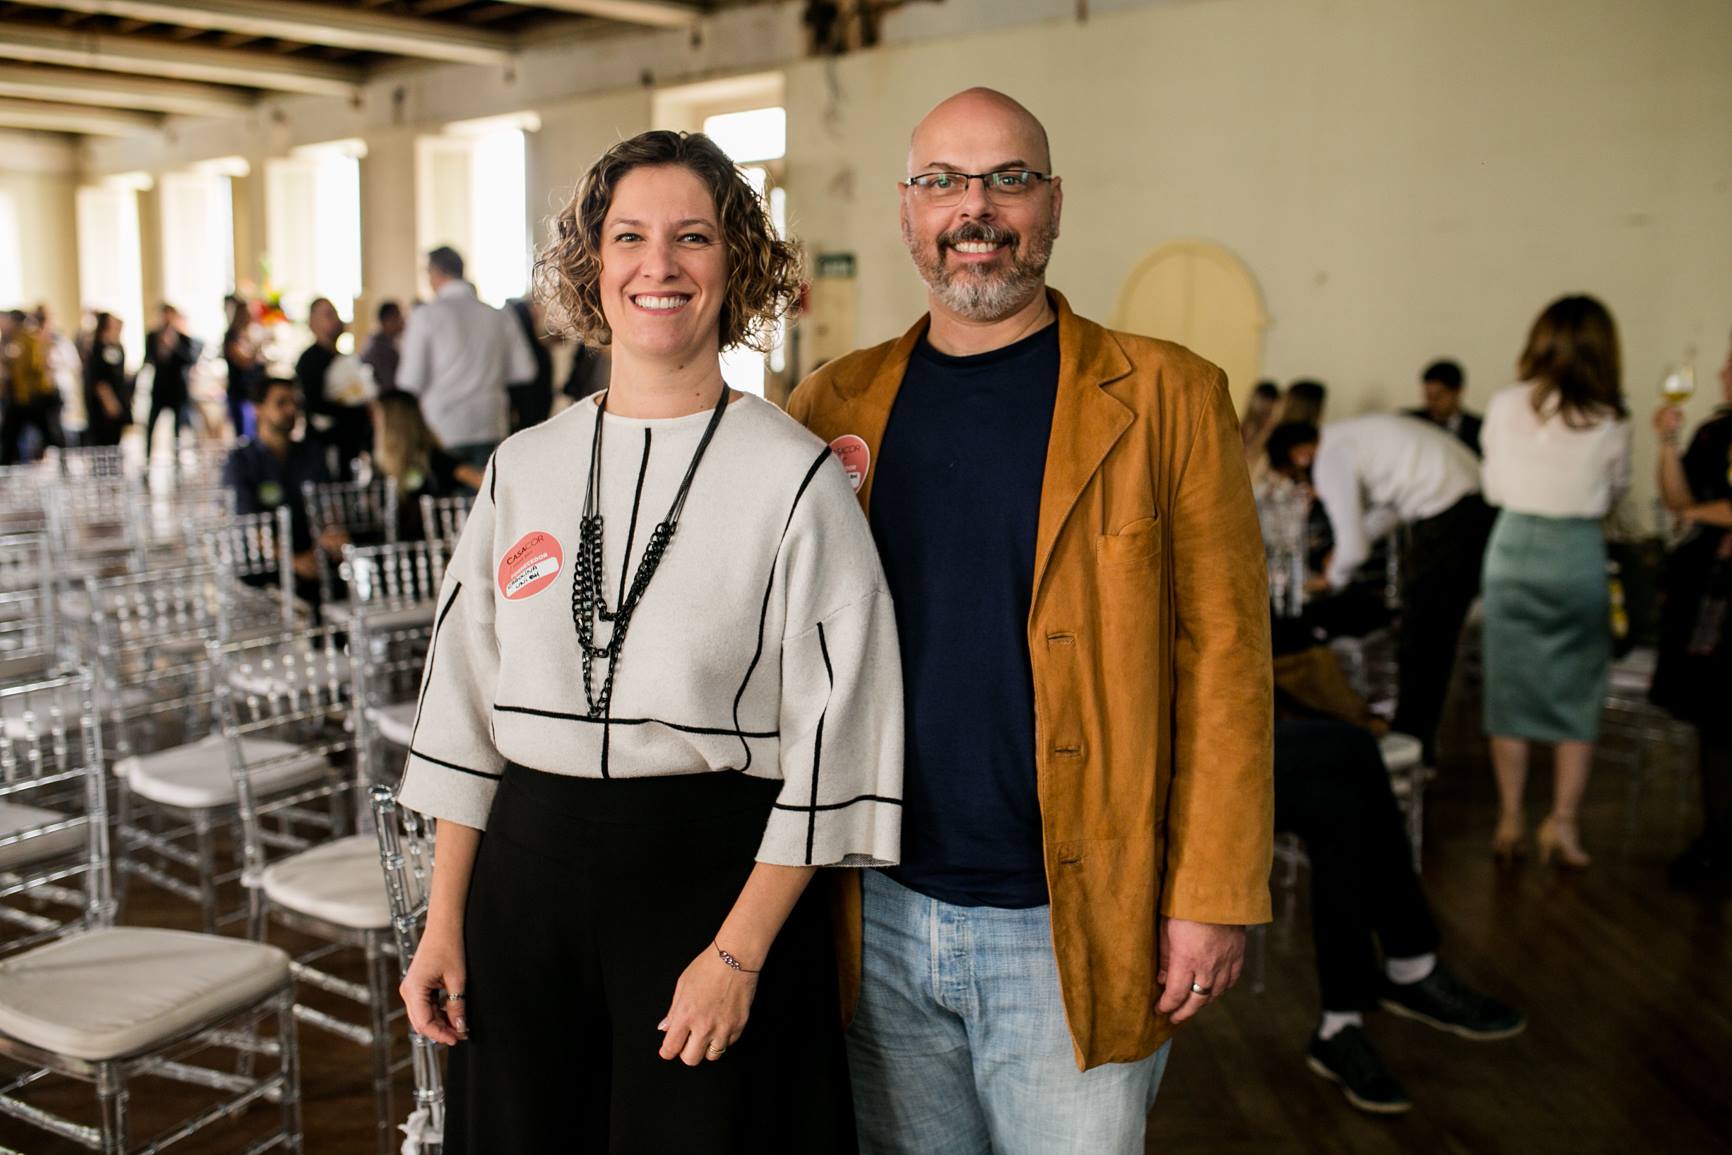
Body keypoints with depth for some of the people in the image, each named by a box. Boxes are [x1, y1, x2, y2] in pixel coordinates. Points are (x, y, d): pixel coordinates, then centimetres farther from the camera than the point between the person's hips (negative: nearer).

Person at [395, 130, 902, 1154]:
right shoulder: (524, 467, 5)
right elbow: (465, 707, 9)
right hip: (526, 874, 4)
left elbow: (831, 745, -10)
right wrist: (444, 925, 7)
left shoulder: (796, 477, -8)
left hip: (715, 873, -4)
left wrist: (739, 954, -13)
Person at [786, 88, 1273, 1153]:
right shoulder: (837, 405, 4)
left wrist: (1212, 899, -10)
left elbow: (1224, 661, -6)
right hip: (878, 916, 3)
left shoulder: (1169, 398, -4)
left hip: (1070, 931, -3)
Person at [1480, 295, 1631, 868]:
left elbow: (1493, 485, 5)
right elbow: (1613, 496, 5)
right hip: (1578, 554, -2)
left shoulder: (1504, 406, -4)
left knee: (1510, 689, 10)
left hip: (1513, 547, 2)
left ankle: (1510, 821, 13)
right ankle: (1562, 823, 8)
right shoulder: (1609, 423, -8)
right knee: (1578, 694, 9)